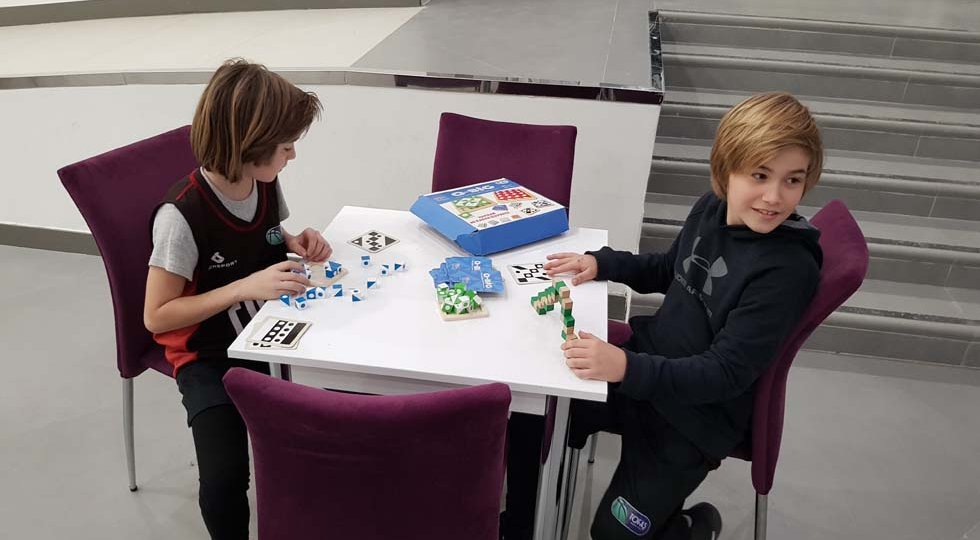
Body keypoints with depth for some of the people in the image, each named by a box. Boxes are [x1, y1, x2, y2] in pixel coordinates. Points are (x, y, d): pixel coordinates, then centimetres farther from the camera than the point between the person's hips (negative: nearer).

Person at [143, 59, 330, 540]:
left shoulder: (266, 182, -6)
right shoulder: (182, 215, -24)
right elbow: (157, 316, -18)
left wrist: (295, 243, -5)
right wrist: (244, 288, -28)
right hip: (210, 358, -5)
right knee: (223, 483, -23)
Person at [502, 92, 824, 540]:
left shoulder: (789, 269, -25)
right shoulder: (712, 208, -4)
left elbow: (726, 373, -27)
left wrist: (628, 368, -37)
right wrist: (601, 263, 4)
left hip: (696, 410, -6)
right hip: (648, 360, 7)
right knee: (531, 414, 8)